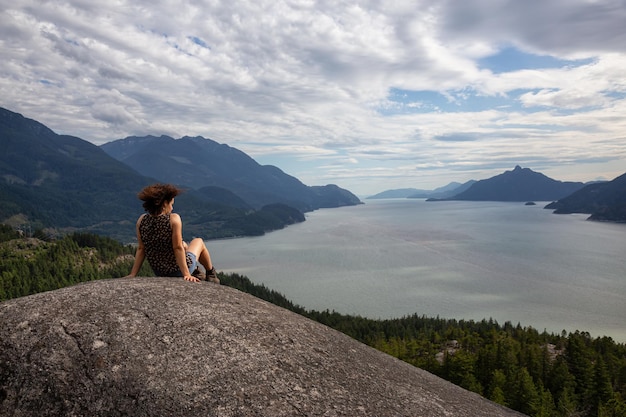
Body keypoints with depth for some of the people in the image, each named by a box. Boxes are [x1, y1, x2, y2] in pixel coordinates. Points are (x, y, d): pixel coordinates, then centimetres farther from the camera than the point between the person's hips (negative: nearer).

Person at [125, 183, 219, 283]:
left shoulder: (141, 220, -9)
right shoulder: (174, 219, -25)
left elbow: (141, 249, -6)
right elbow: (178, 248, -24)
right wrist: (186, 274, -20)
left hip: (158, 272, 5)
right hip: (178, 270, -5)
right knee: (198, 241, 27)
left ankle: (196, 273, 49)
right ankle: (211, 274, 44)